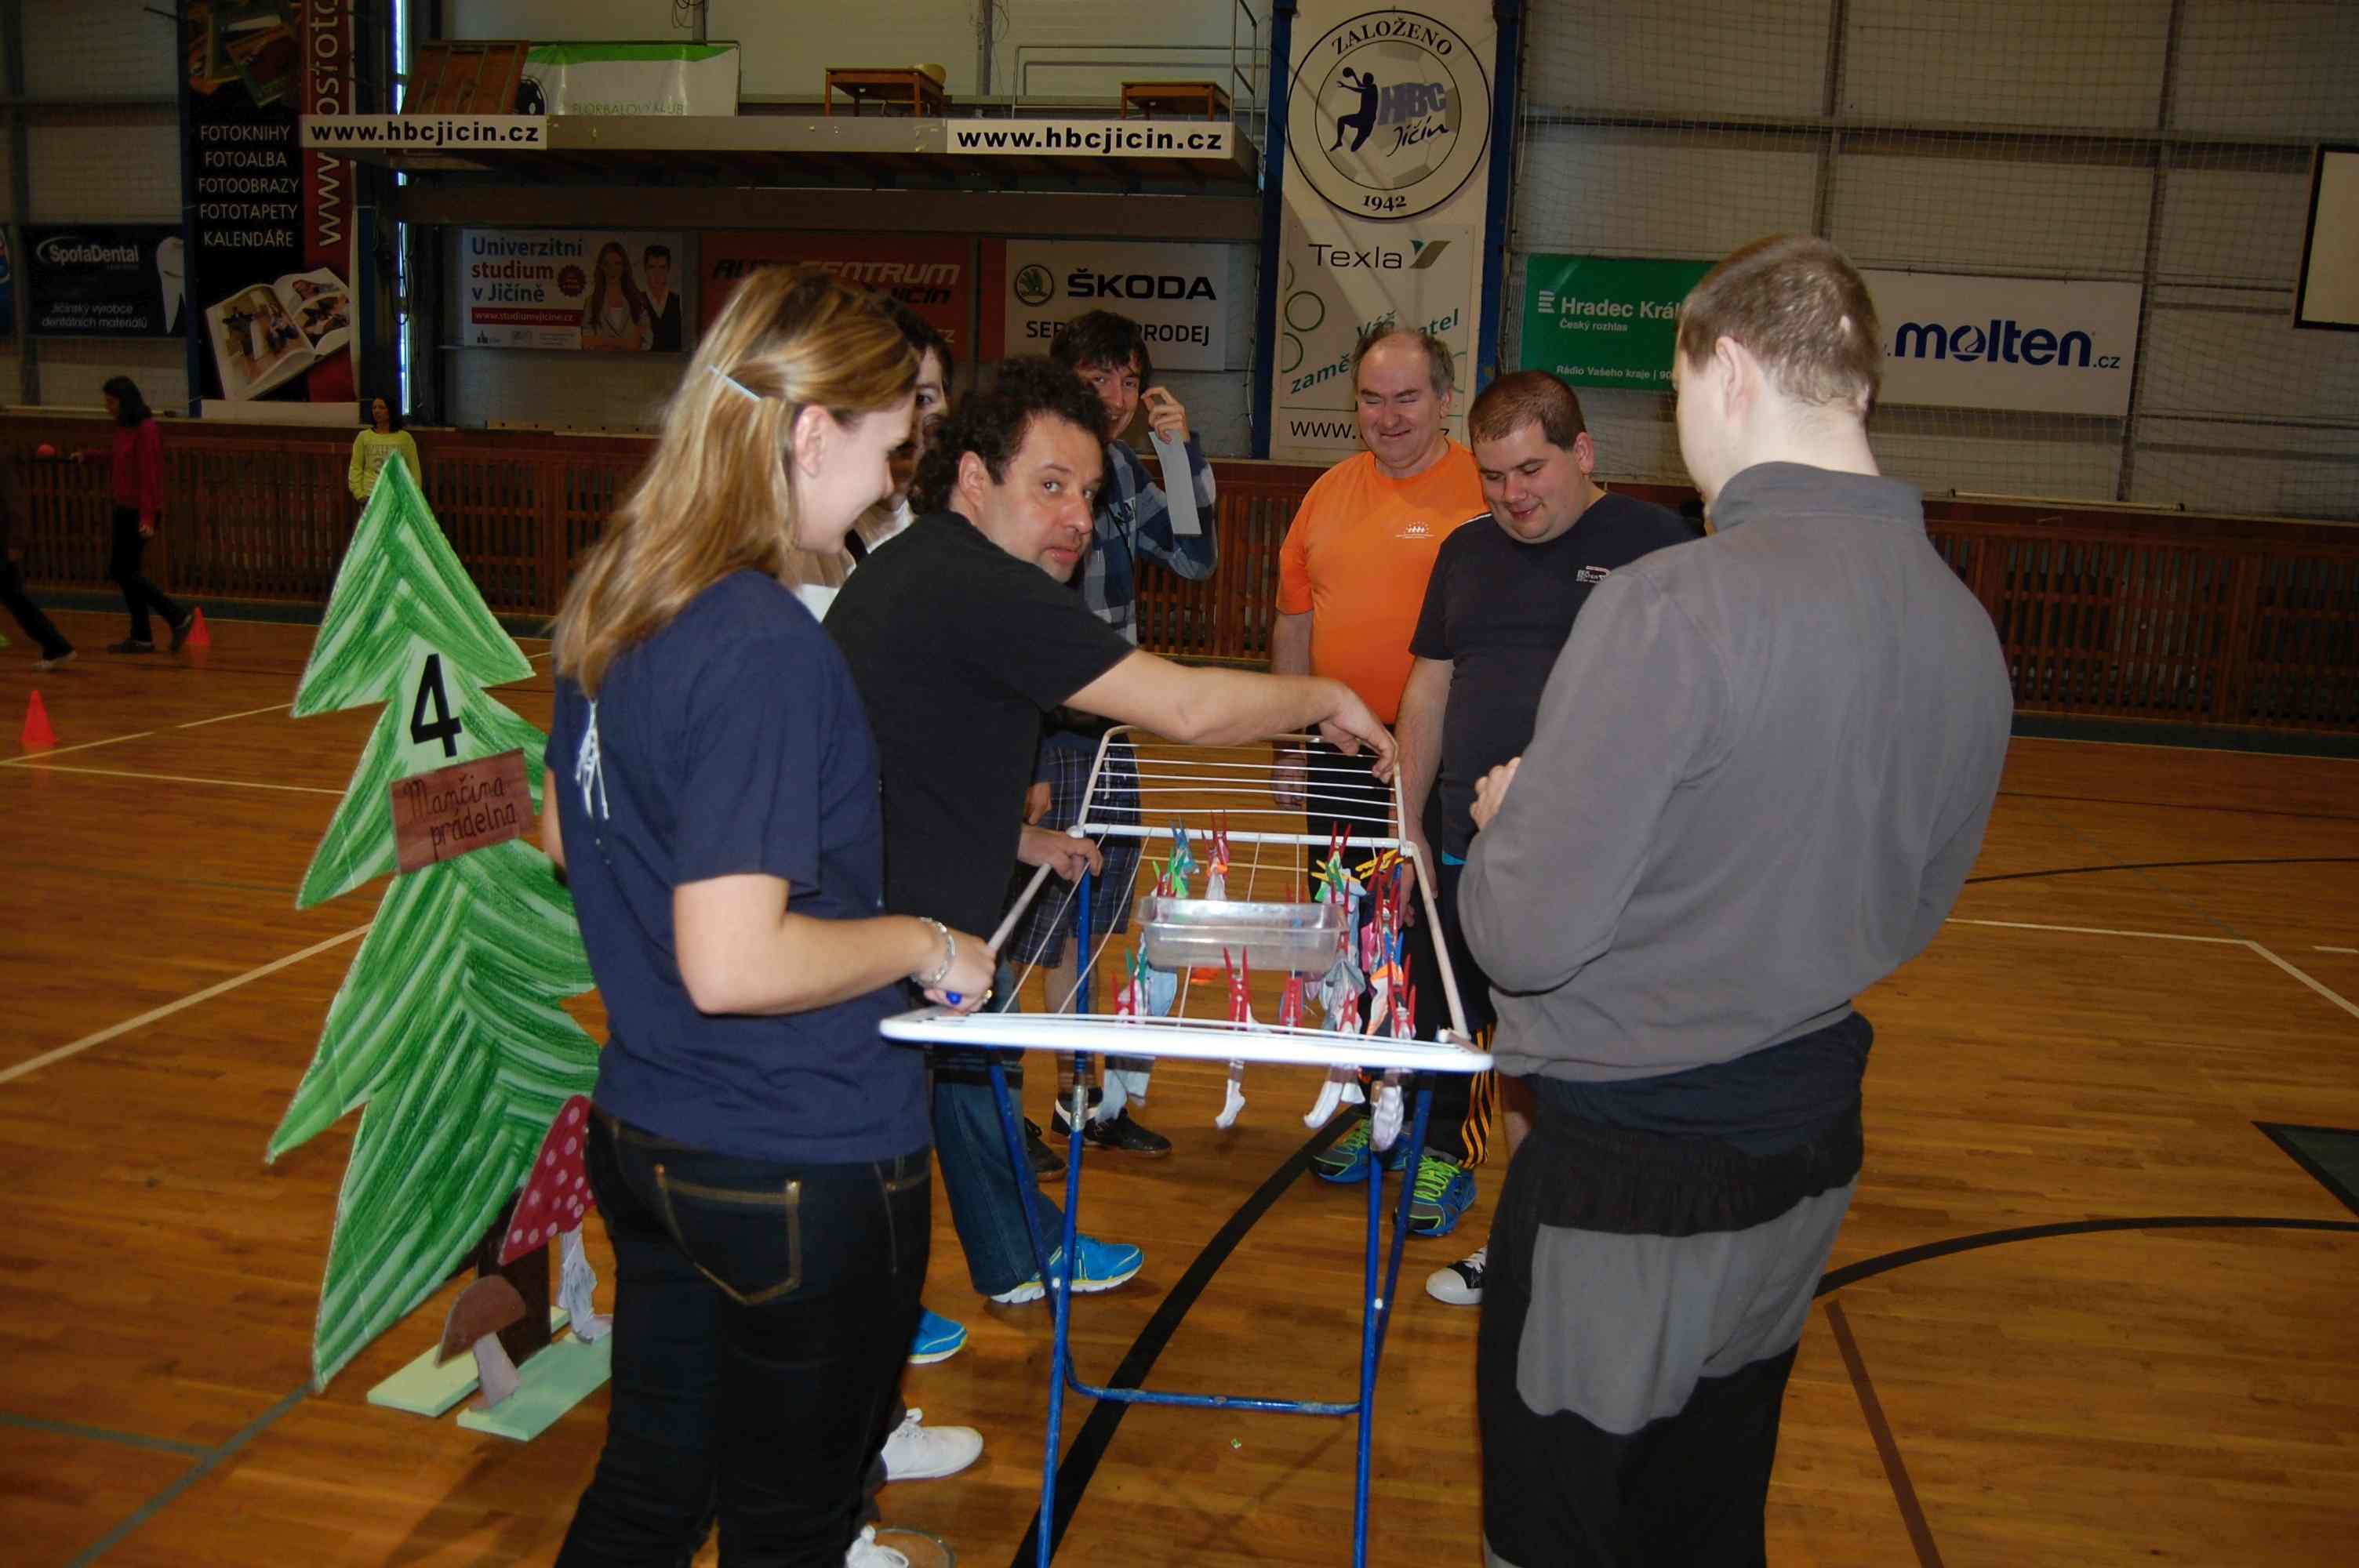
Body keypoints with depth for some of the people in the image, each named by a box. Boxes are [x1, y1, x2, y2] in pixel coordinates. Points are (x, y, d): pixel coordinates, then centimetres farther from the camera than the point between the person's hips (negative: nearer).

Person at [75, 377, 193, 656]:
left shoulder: (146, 429, -15)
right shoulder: (123, 427, 10)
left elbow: (149, 475, -19)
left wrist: (148, 517, -22)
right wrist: (88, 455, 34)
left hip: (140, 511, -9)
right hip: (124, 508, 9)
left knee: (122, 571, -7)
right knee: (125, 571, 9)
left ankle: (179, 618, -3)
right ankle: (141, 637, 12)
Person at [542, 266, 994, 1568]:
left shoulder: (613, 598, 2)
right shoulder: (767, 649, -26)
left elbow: (567, 835, 15)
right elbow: (735, 964, -29)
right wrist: (925, 944, -15)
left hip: (647, 1136, 8)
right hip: (801, 1169, -8)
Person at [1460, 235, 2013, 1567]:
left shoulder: (1672, 605, -25)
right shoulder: (1965, 627, 0)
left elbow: (1525, 933, -22)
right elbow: (1912, 911, 11)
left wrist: (1504, 815, -2)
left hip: (1628, 1169, -7)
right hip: (1813, 1149, 7)